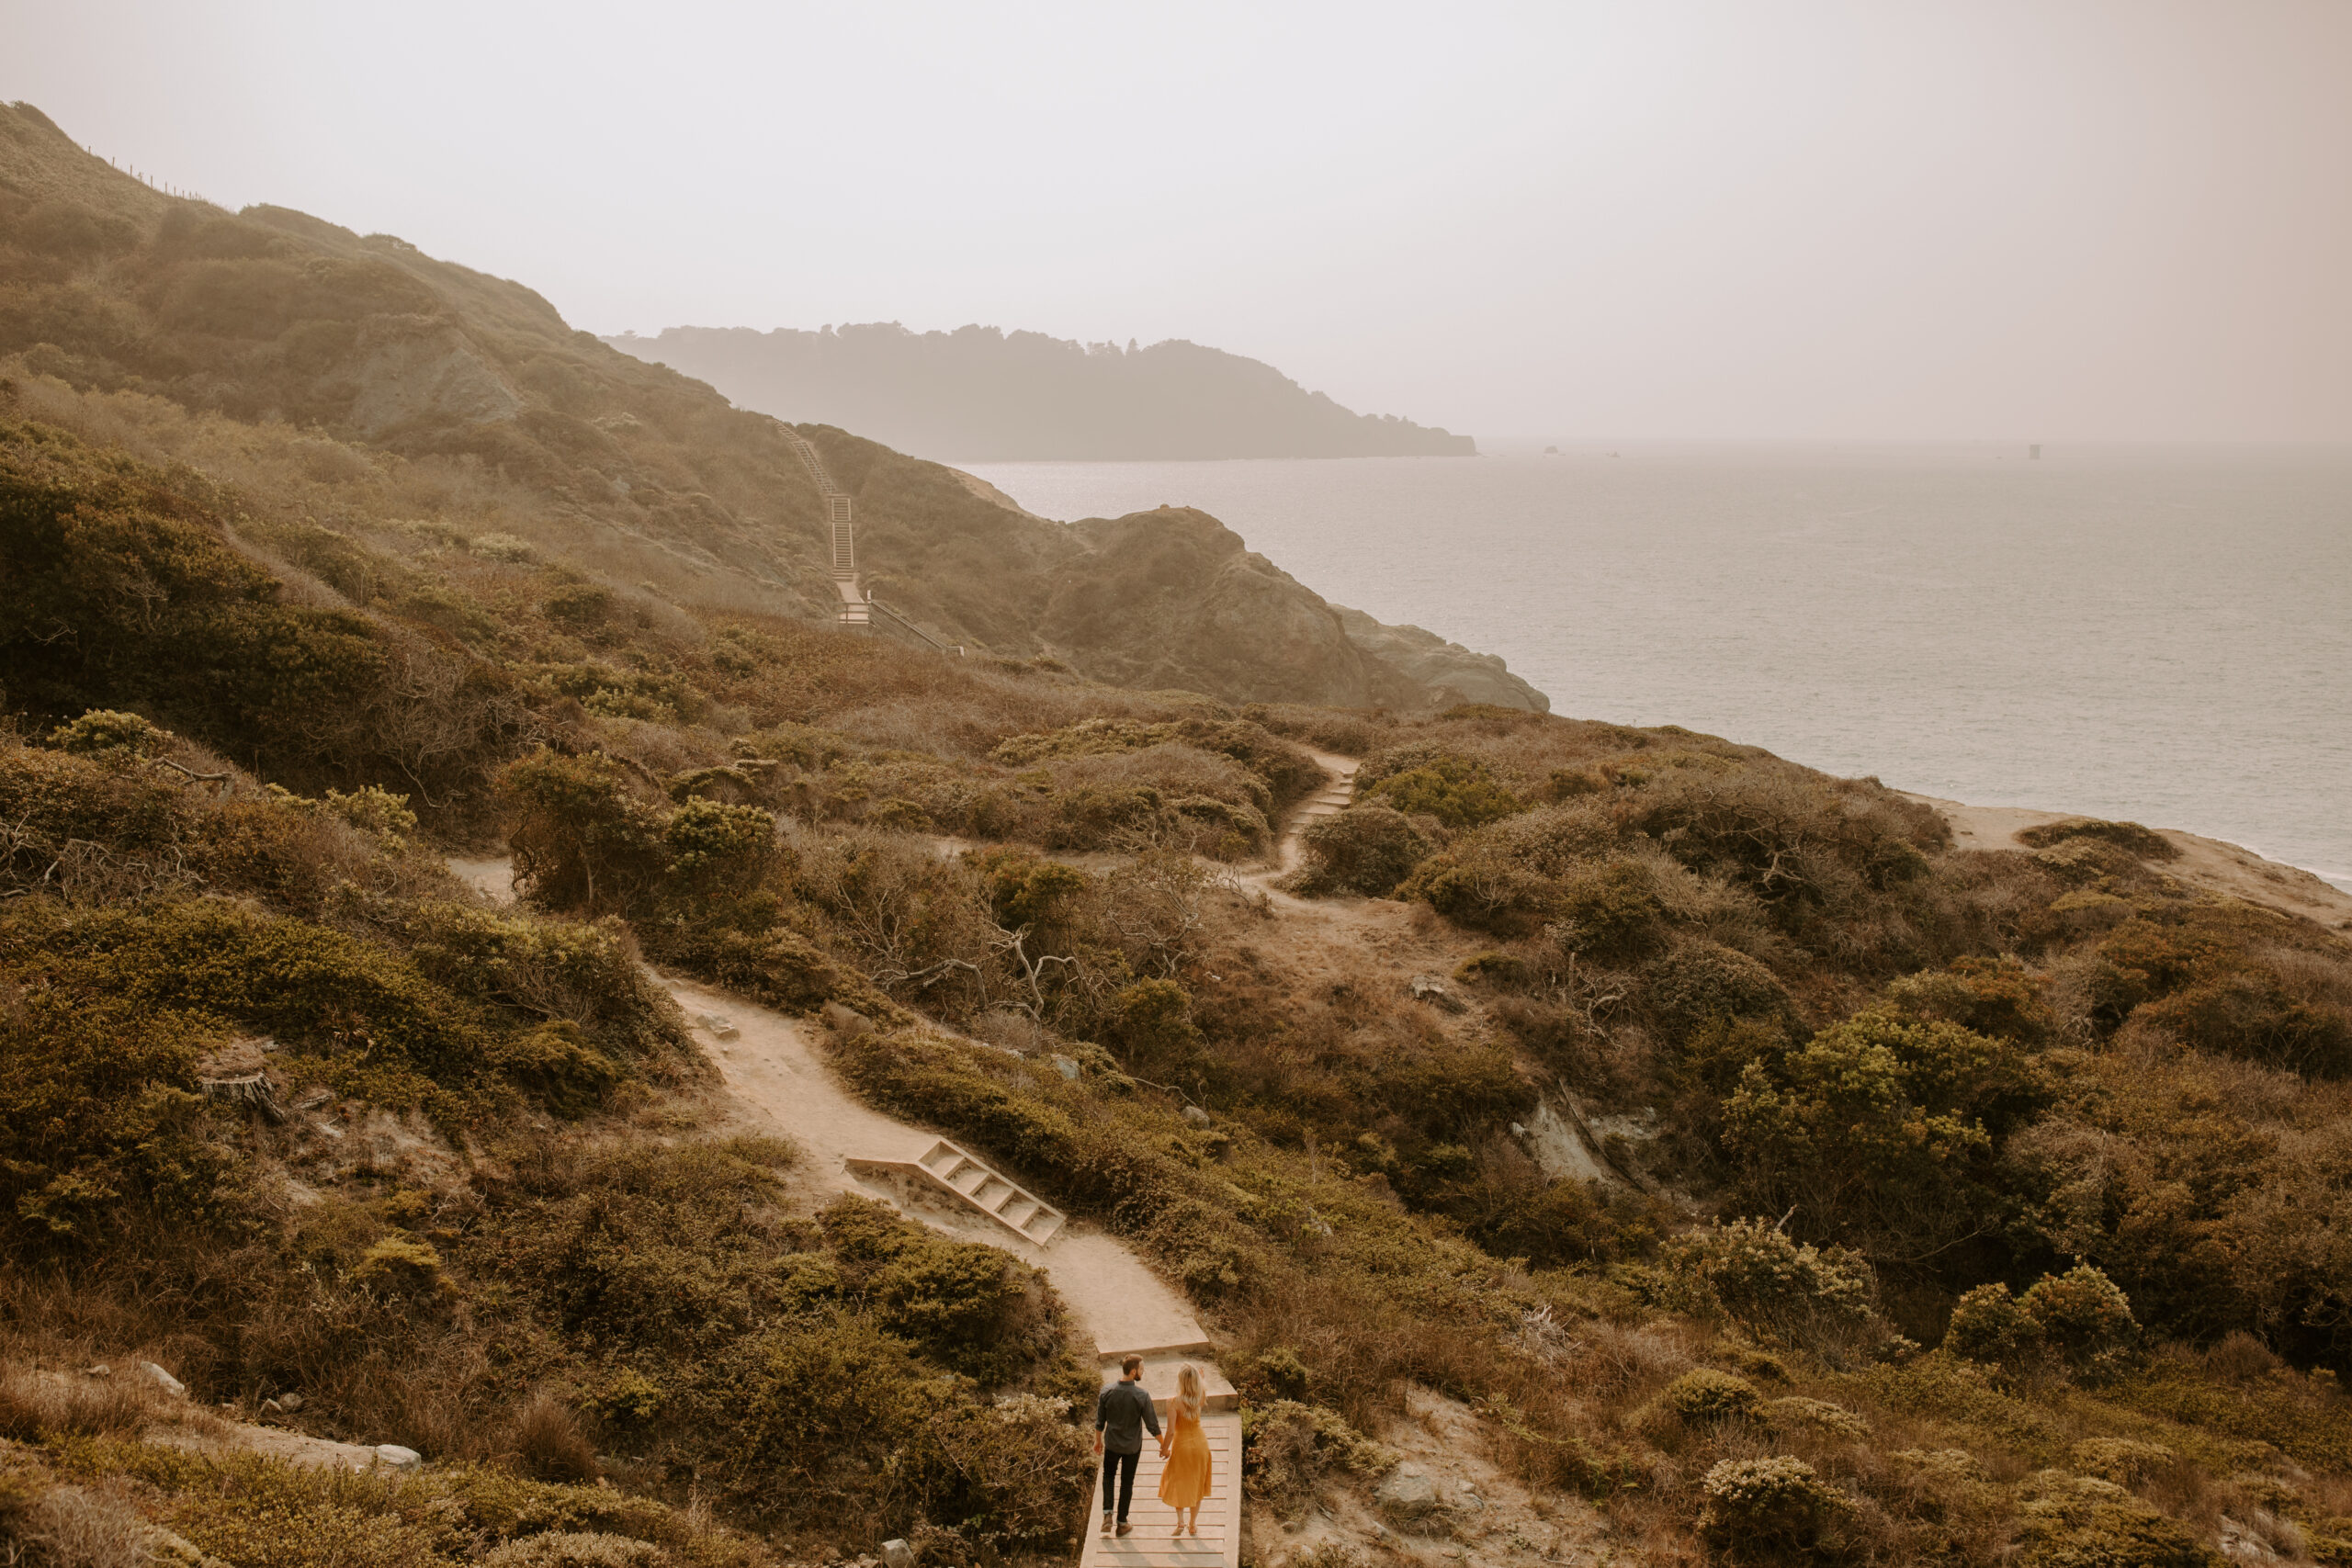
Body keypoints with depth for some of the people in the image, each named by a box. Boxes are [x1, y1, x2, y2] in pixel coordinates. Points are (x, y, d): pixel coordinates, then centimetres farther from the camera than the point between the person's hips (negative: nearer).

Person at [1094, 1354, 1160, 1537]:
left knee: (1109, 1475, 23)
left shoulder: (1106, 1392, -13)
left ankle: (1107, 1513, 6)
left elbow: (1100, 1421, -3)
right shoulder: (1142, 1395, -21)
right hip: (1132, 1446, -2)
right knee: (1127, 1482, 14)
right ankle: (1122, 1523, 22)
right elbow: (1152, 1424, -14)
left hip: (1112, 1444, 2)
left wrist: (1098, 1440, 14)